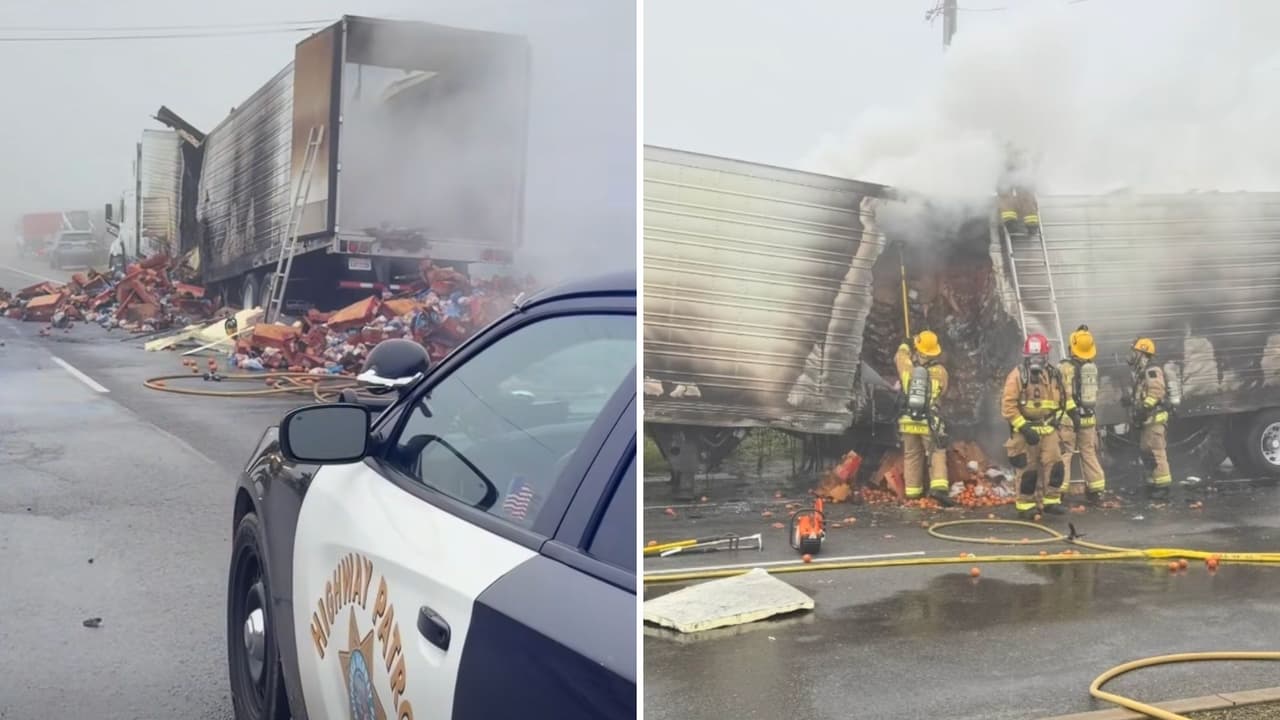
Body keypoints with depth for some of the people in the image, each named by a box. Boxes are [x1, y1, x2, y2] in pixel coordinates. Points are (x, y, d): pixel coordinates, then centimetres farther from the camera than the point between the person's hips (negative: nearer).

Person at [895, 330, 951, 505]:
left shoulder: (907, 366, -5)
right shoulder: (940, 371, -6)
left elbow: (899, 356, 19)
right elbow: (943, 392, 10)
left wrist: (904, 346, 37)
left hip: (909, 421, 2)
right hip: (930, 422, -2)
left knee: (911, 455, 15)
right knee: (937, 454, 5)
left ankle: (913, 491, 21)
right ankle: (939, 486, -13)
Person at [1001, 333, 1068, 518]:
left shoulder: (1054, 375, 5)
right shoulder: (1017, 375, -11)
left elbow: (1061, 399, 20)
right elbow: (1007, 405, -14)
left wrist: (1056, 418, 8)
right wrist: (1023, 426, -18)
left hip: (1048, 429, 4)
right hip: (1025, 430, -4)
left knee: (1055, 465, -4)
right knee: (1028, 469, 0)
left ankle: (1051, 501, 8)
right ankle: (1025, 505, 11)